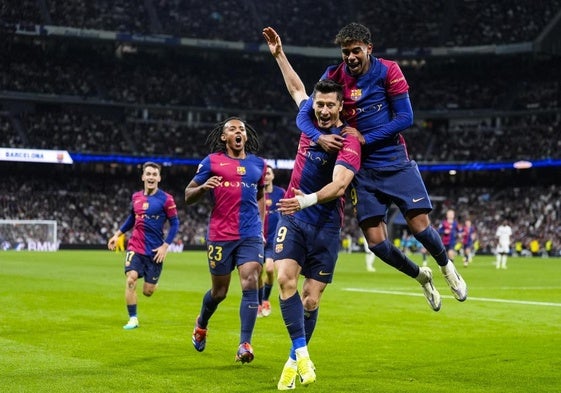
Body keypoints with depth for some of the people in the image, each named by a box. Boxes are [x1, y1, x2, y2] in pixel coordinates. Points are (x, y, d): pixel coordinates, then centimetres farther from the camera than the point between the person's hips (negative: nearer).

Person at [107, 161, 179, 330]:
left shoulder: (166, 199, -8)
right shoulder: (136, 197, 5)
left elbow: (174, 223, -5)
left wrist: (165, 246, -11)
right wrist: (117, 234, 15)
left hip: (155, 251, -3)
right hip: (135, 247, 3)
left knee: (148, 292, 2)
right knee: (130, 279, -18)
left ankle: (153, 283, 41)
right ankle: (133, 319, -6)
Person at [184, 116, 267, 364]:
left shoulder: (258, 164, 11)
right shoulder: (211, 162, 2)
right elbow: (188, 196, 3)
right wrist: (203, 187, -18)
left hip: (251, 235, 2)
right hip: (220, 236, -2)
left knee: (250, 284, -15)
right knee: (219, 291, 9)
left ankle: (245, 345, -14)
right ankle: (201, 324, 40)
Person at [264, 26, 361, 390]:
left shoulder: (349, 141, -13)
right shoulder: (310, 120, 5)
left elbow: (339, 184, -27)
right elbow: (297, 88, 25)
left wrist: (307, 199, -43)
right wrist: (279, 54, 28)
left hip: (326, 225, -4)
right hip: (294, 217, 4)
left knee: (311, 299, -2)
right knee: (286, 278, -20)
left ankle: (294, 361, 14)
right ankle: (302, 351, -19)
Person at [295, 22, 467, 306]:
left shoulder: (387, 71, -8)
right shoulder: (334, 77, -2)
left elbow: (405, 117, -10)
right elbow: (303, 116, -3)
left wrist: (366, 138, -17)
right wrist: (319, 137, -25)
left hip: (396, 162, -2)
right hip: (363, 169, 2)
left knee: (420, 227, -9)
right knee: (376, 242, -4)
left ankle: (447, 267, 26)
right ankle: (421, 277, 25)